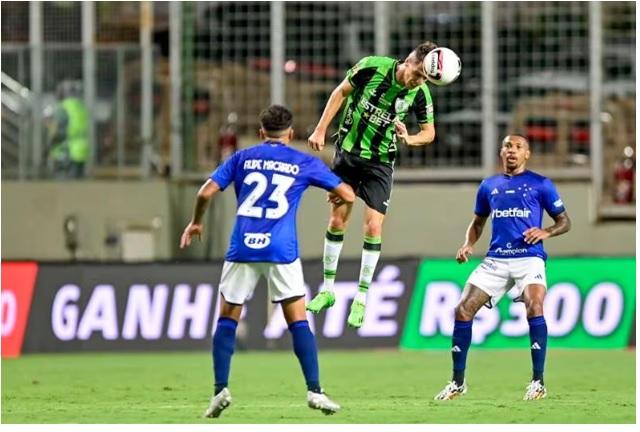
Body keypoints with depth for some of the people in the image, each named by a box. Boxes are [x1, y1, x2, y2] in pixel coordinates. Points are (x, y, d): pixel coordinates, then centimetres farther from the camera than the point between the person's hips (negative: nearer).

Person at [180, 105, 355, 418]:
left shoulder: (242, 158, 11)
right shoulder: (304, 163, 10)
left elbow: (206, 192, 3)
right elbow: (348, 195, 11)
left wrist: (196, 222, 20)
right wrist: (336, 196, 34)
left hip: (242, 250, 1)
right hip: (282, 251, -1)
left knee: (227, 319, 11)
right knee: (298, 321, 4)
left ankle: (221, 390, 3)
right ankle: (314, 391, -4)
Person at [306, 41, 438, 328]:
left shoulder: (420, 93, -13)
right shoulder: (372, 67, -17)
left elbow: (429, 132, 0)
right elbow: (341, 92, -2)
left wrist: (408, 140, -22)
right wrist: (320, 130, -3)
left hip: (380, 162, 0)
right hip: (347, 151, 0)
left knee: (373, 227, -7)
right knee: (337, 220, 5)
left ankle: (361, 299, 3)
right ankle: (327, 290, 19)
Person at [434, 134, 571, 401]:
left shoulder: (540, 184, 4)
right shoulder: (489, 186, 15)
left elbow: (564, 222, 7)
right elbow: (478, 221, 27)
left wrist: (546, 232, -14)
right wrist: (468, 244, 7)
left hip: (529, 257, -4)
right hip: (496, 259, 4)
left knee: (534, 307, -28)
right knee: (463, 310, -7)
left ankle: (538, 382, -20)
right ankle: (457, 382, 6)